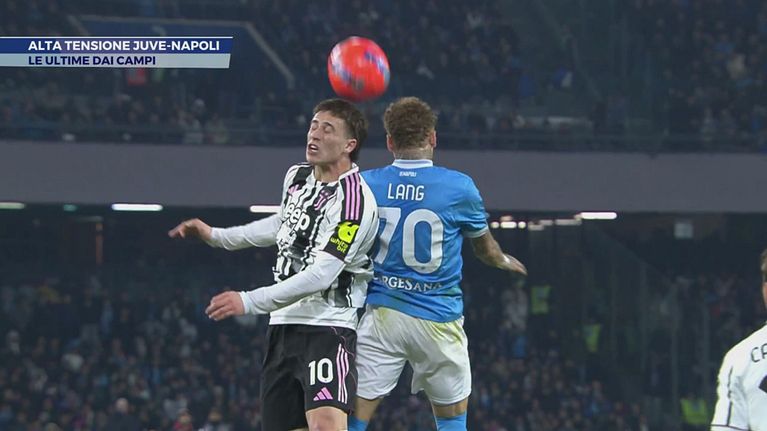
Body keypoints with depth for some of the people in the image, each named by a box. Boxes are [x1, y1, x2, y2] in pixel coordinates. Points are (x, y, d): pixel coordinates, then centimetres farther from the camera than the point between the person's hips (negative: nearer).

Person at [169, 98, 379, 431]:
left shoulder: (355, 200, -18)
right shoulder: (296, 176, 8)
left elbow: (321, 275, -24)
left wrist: (250, 301, -26)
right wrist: (216, 235, 32)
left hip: (328, 326, -8)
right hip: (283, 325, 8)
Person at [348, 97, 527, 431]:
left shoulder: (365, 184, -2)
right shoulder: (459, 187, -5)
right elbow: (486, 249, 12)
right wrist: (505, 261, 34)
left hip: (382, 314, 1)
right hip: (438, 319, -1)